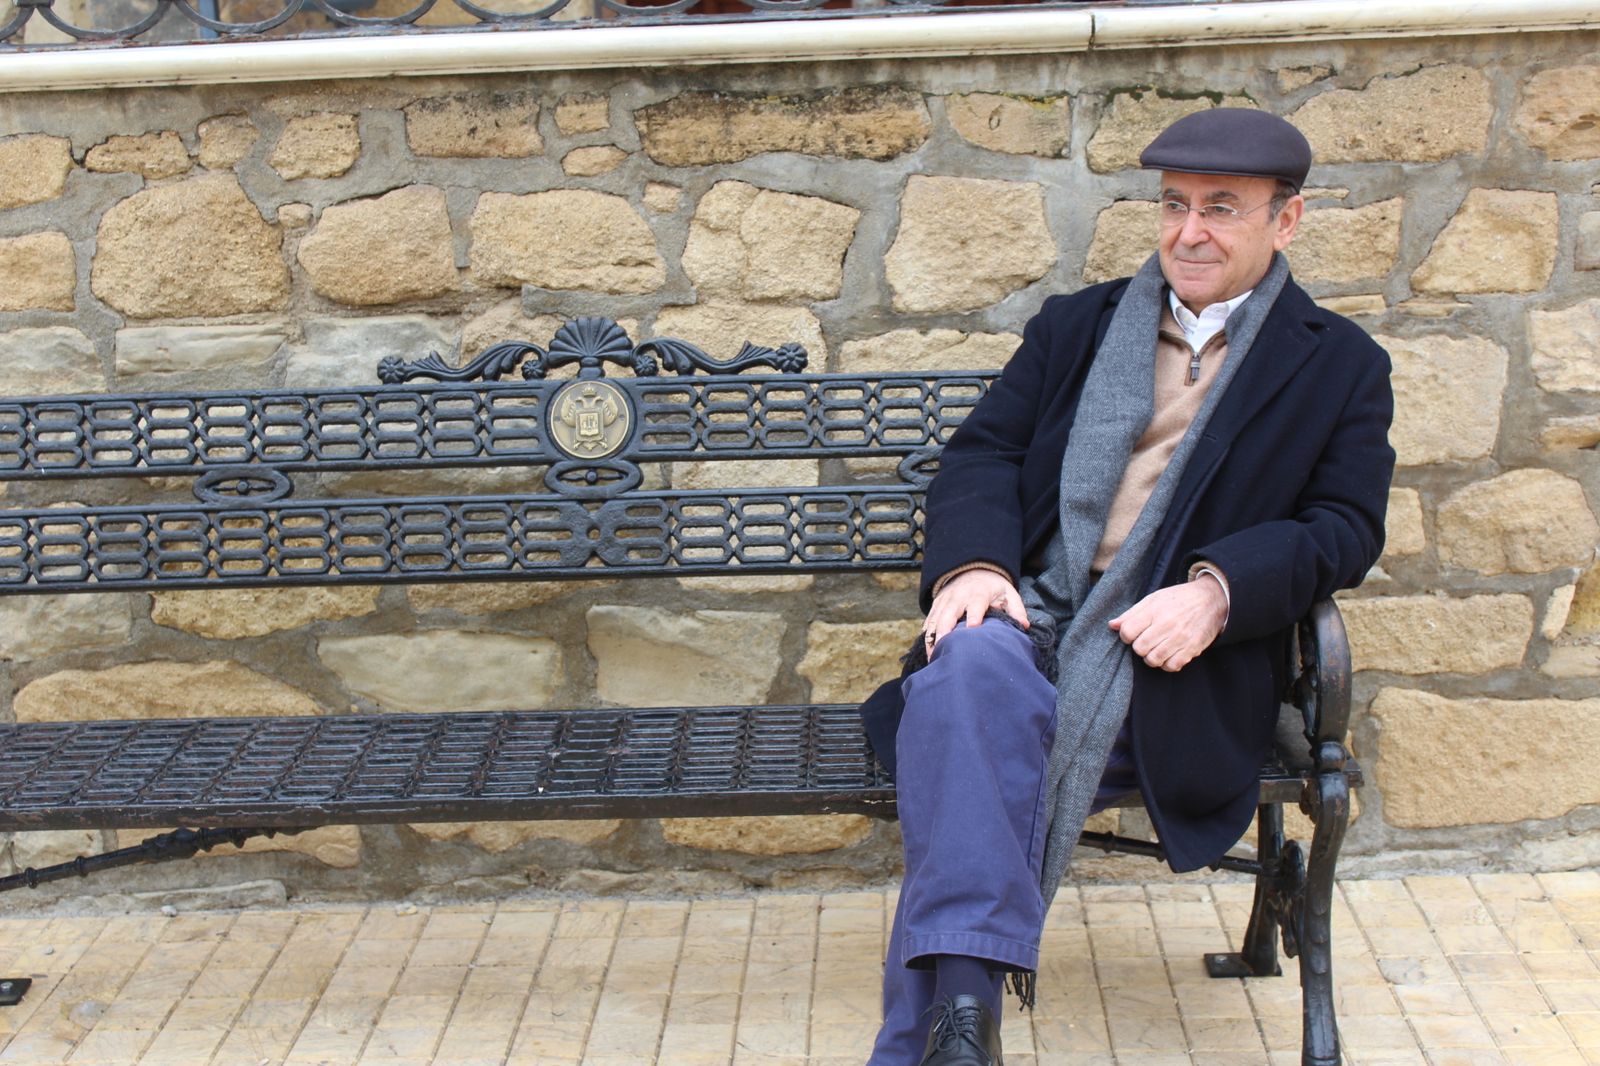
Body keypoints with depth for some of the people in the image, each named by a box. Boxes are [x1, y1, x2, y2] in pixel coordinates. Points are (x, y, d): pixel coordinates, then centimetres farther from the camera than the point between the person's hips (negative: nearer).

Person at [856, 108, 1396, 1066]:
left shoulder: (1343, 367, 16)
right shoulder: (1077, 325, 24)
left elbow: (1345, 529, 6)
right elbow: (983, 450, 15)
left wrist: (1216, 590, -14)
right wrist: (972, 561, -8)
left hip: (1173, 655, -3)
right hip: (1031, 611, 3)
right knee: (970, 667, -37)